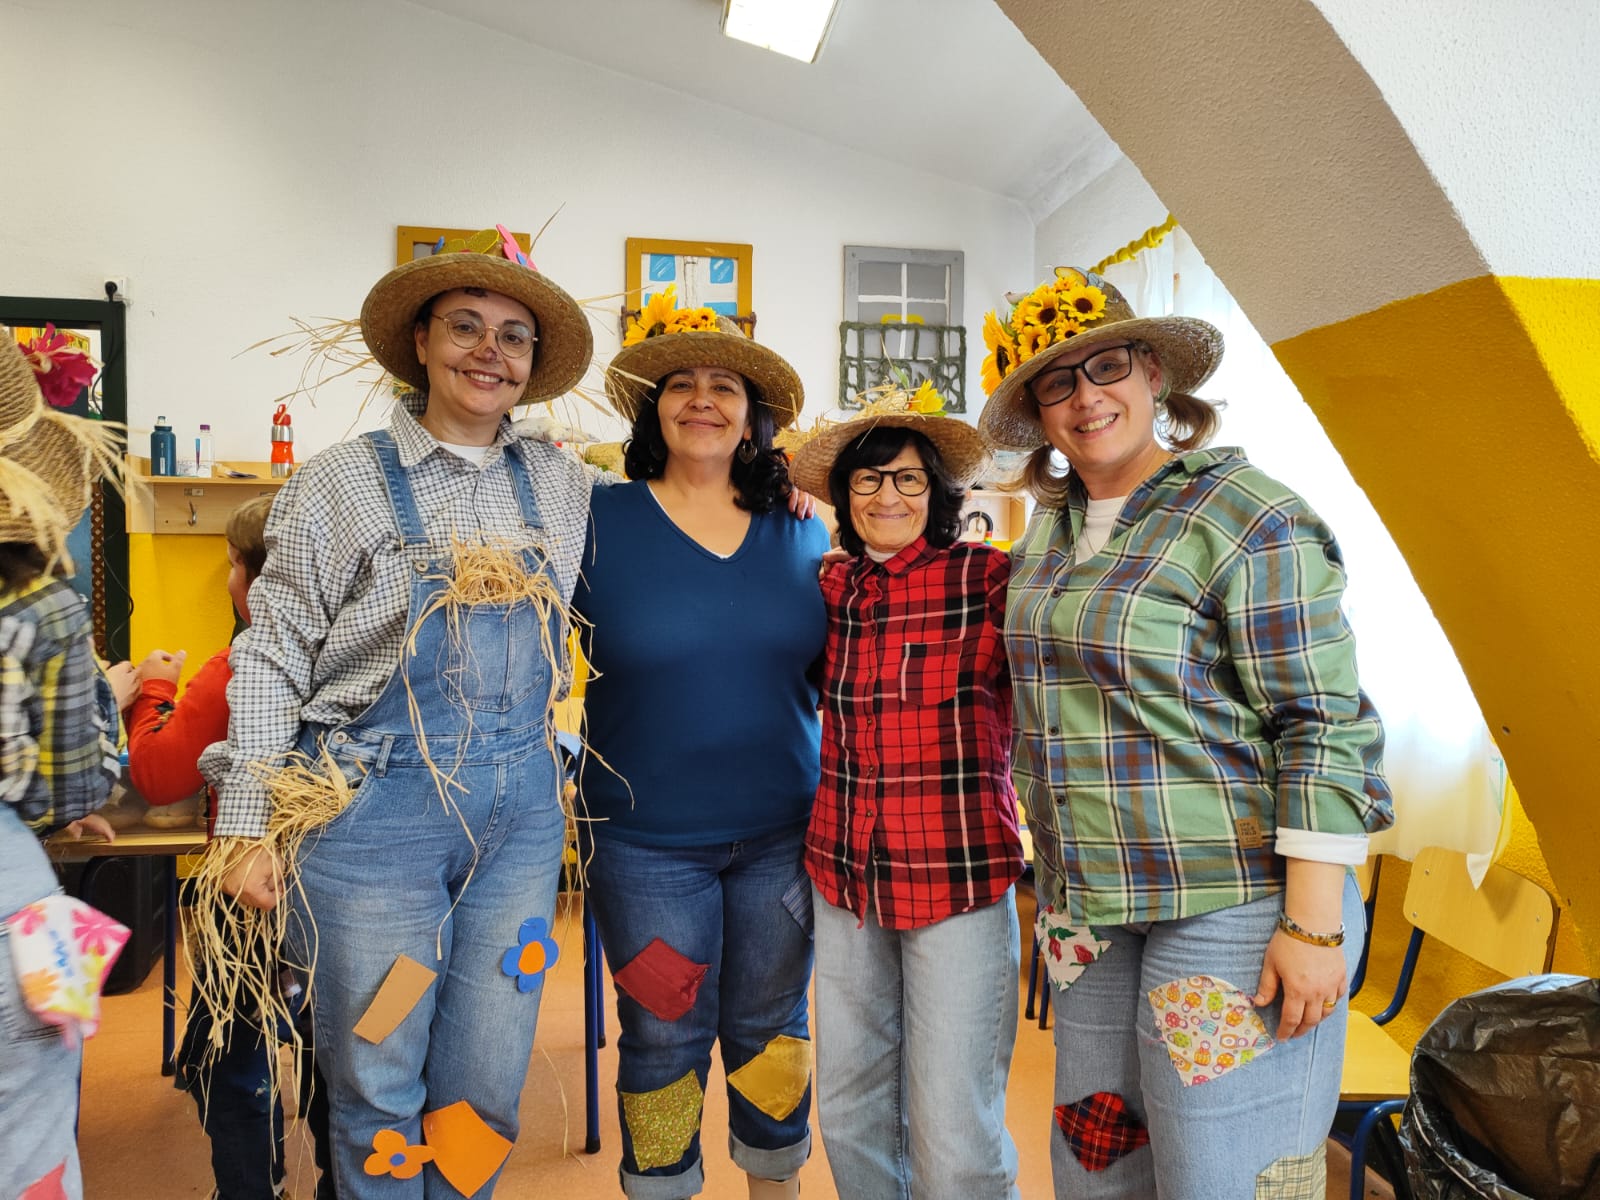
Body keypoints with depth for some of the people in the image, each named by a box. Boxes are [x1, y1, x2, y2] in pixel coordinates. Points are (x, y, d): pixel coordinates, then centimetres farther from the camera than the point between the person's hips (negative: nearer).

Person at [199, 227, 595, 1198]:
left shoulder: (561, 483, 6)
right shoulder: (344, 482, -3)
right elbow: (272, 659, -2)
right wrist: (247, 828, -4)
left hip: (522, 807, 3)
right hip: (378, 805, -3)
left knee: (487, 1089, 12)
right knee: (378, 1093, 9)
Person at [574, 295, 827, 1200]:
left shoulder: (802, 530, 1)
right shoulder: (599, 521, -7)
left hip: (783, 833, 3)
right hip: (645, 840, -2)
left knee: (771, 1026, 18)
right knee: (664, 1037, 11)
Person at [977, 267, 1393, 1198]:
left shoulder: (1245, 517, -11)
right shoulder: (1050, 530, 10)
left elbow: (1324, 724, -13)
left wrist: (1314, 923, -17)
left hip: (1234, 904, -6)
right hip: (1093, 910, 7)